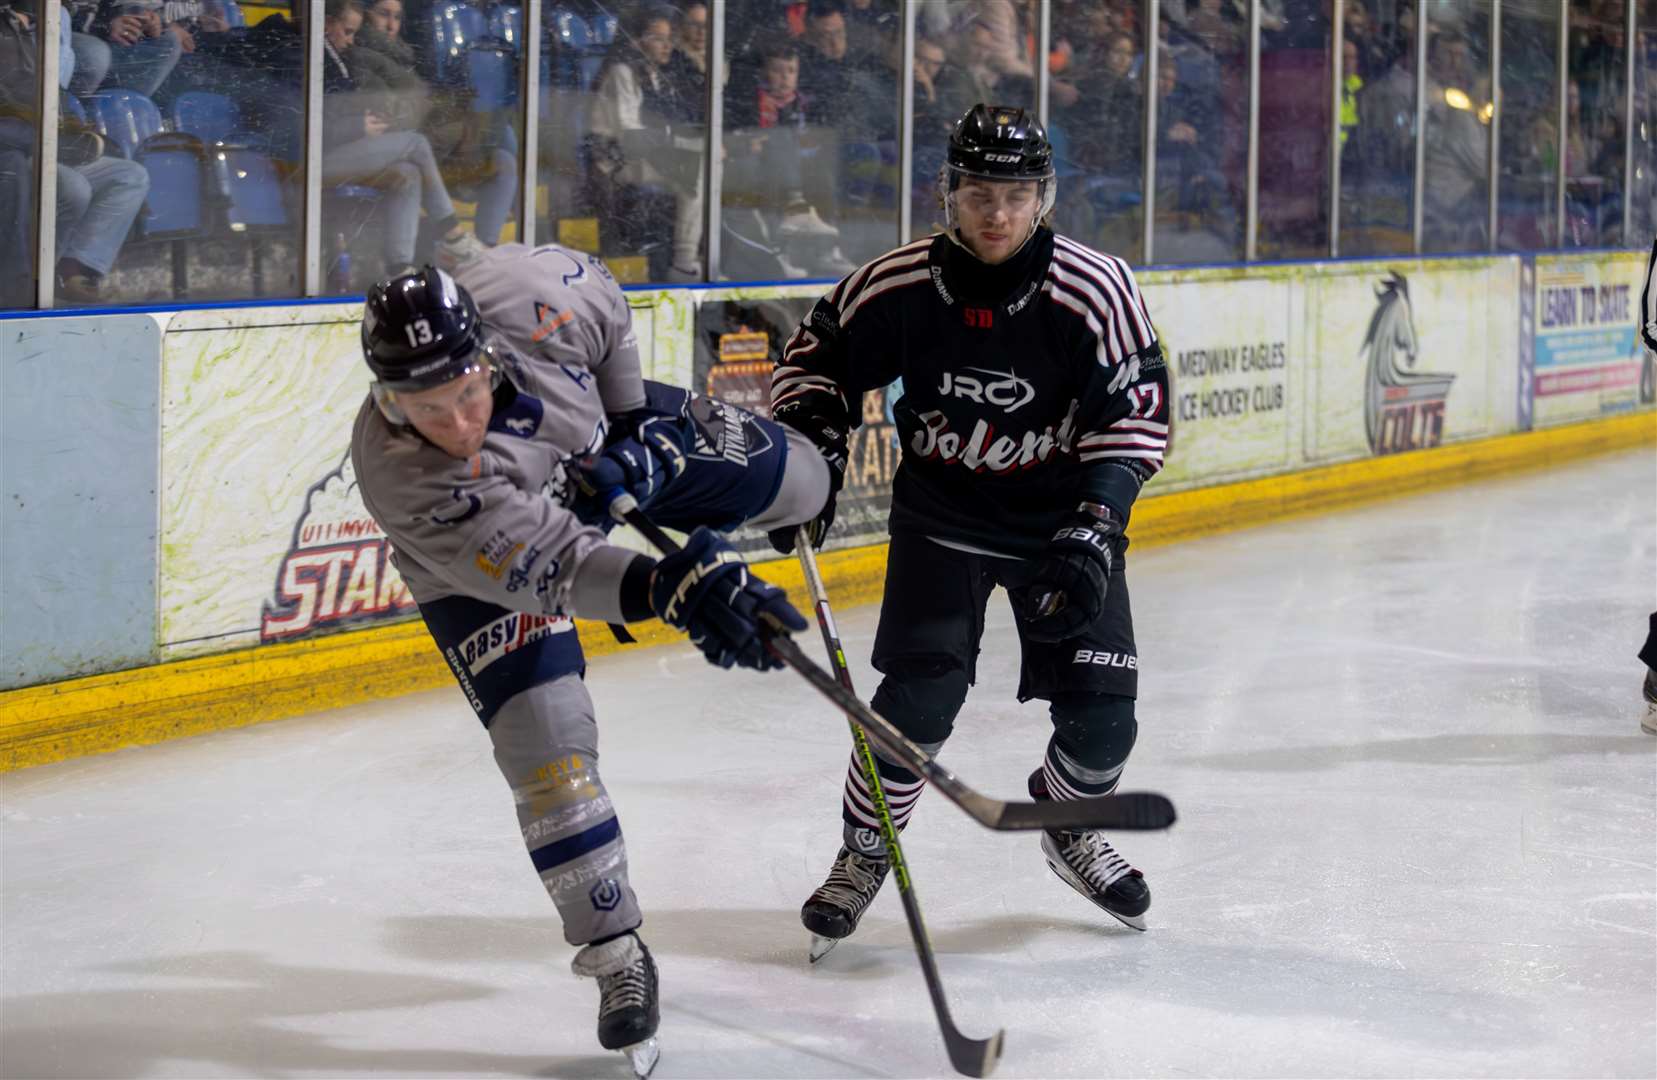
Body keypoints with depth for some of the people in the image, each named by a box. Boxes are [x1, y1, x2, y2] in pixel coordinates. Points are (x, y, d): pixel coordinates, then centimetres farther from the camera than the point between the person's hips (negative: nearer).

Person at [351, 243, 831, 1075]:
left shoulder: (520, 290, -37)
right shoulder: (402, 481, -42)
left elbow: (602, 300, -12)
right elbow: (552, 565, -46)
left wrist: (630, 416, -13)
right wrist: (667, 589, -60)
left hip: (600, 435, 4)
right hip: (481, 560, -4)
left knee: (794, 481, 9)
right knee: (545, 745, -13)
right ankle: (617, 958, 4)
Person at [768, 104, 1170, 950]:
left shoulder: (1095, 291, -19)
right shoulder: (898, 287, -16)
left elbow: (1137, 415, -14)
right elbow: (815, 360, 1)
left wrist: (1094, 528, -23)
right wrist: (811, 457, -11)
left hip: (1061, 516, 1)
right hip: (940, 513, -1)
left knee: (1102, 714, -1)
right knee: (918, 697, -14)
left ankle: (1065, 823, 32)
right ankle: (865, 851, 10)